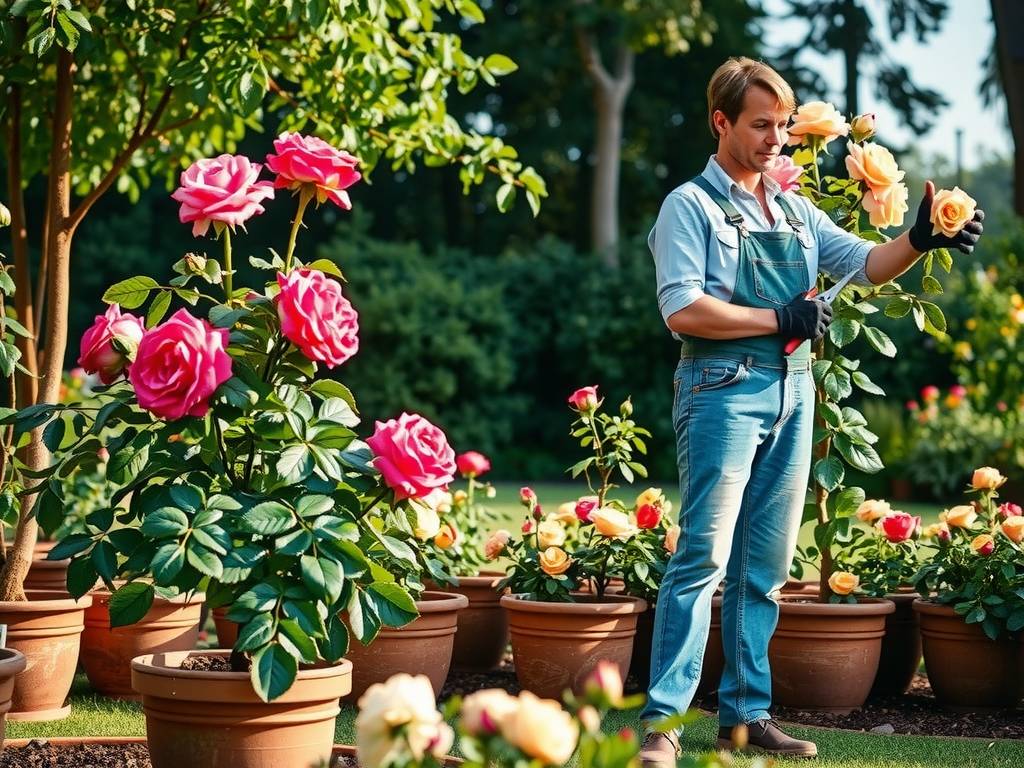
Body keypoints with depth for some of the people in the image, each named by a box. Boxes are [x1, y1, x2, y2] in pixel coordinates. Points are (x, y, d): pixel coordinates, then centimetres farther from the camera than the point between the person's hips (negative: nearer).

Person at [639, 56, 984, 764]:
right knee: (704, 556, -12)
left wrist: (920, 240, -12)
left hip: (792, 393, 7)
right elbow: (684, 310, -13)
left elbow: (868, 265, 7)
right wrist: (781, 319, -11)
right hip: (723, 390, -7)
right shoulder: (690, 206, -2)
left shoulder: (797, 212, 18)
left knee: (766, 565, 9)